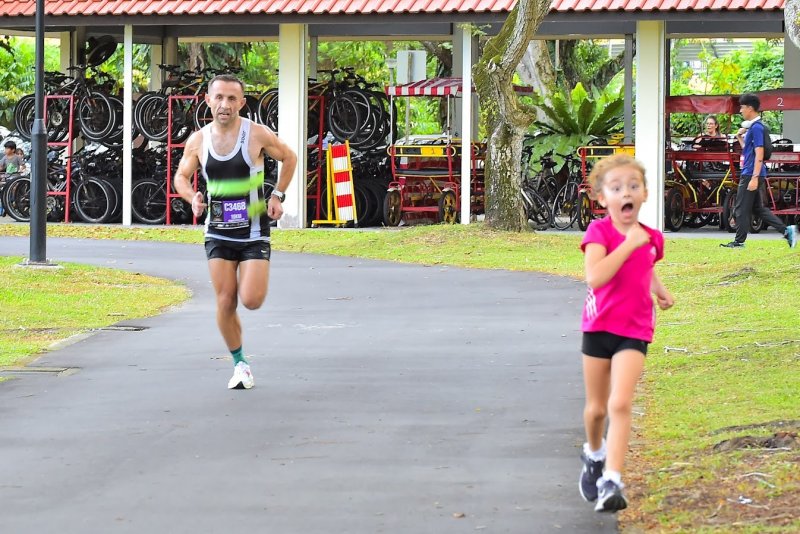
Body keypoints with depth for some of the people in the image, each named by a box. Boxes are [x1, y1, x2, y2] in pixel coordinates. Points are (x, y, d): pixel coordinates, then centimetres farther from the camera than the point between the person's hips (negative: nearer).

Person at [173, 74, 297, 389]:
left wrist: (277, 195, -2)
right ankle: (240, 364, 16)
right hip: (218, 233, 2)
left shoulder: (257, 135, -10)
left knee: (251, 301, -12)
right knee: (225, 303, -2)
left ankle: (254, 279, 26)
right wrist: (192, 198, -10)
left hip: (254, 232, -2)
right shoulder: (198, 141, -3)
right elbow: (181, 177, 11)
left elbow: (289, 158, 7)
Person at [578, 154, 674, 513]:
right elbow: (595, 277, -28)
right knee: (596, 408, 13)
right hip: (599, 327, -1)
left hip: (634, 332, 1)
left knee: (620, 404, -18)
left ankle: (611, 481, -22)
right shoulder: (599, 232, -11)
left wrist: (659, 289, 8)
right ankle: (594, 454, 44)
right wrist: (628, 244, -28)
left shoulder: (651, 238, 2)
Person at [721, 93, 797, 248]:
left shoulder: (756, 128, -15)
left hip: (751, 175, -10)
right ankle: (786, 230, 6)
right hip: (750, 174, 10)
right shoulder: (751, 127, 15)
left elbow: (759, 154, -21)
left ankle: (739, 241, 6)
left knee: (741, 209, -1)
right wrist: (740, 137, 12)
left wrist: (754, 178, -24)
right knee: (758, 208, 12)